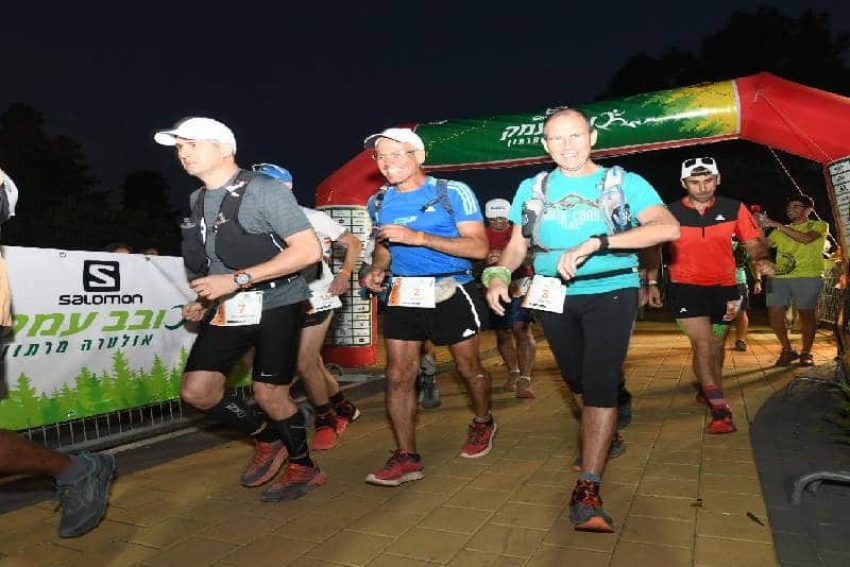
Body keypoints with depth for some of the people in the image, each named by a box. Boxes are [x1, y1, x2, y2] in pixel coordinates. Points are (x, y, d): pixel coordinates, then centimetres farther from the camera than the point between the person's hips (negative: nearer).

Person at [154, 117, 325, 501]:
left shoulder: (263, 190, -13)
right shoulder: (198, 200, 12)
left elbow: (309, 250, -21)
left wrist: (236, 280, -24)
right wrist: (204, 302, 9)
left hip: (274, 305, -7)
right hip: (227, 309, 7)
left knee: (268, 393, -4)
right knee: (196, 390, 0)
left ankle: (303, 467, 23)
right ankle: (268, 439, 23)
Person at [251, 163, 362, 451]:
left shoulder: (313, 218, -11)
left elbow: (354, 243, -2)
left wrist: (344, 275, -15)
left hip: (317, 299, -5)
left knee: (304, 364, -11)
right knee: (313, 362, 13)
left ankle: (325, 421, 11)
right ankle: (345, 407, 35)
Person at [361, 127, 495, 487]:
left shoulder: (453, 193, -10)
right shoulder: (379, 202, 6)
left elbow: (479, 247, -17)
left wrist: (418, 237, -26)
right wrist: (376, 269, -2)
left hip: (450, 292, -4)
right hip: (403, 294, 4)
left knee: (468, 367, 11)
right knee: (398, 375, -2)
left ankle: (483, 423, 39)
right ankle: (406, 458, 9)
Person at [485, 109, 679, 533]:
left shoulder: (624, 183, -5)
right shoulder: (532, 188, 5)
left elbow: (668, 228, -21)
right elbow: (517, 245, 8)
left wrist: (595, 243, -31)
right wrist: (499, 274, -15)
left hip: (610, 293, -3)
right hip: (554, 296, 4)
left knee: (600, 383, -12)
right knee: (576, 380, 17)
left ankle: (587, 489, -7)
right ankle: (602, 440, 44)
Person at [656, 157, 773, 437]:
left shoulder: (734, 209, -4)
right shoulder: (670, 213, -10)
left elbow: (754, 241, 2)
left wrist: (760, 259, -20)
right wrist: (652, 282, -12)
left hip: (723, 287, 3)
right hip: (686, 287, -3)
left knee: (717, 345, 18)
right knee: (703, 343, -17)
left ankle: (708, 389, 43)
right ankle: (720, 409, -12)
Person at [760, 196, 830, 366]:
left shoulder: (819, 225, 8)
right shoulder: (780, 231, 22)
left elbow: (806, 239, -14)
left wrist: (777, 225, -15)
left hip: (807, 276, -4)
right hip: (778, 277, 4)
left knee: (806, 314, -2)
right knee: (774, 314, -4)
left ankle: (806, 353, 13)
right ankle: (788, 350, 12)